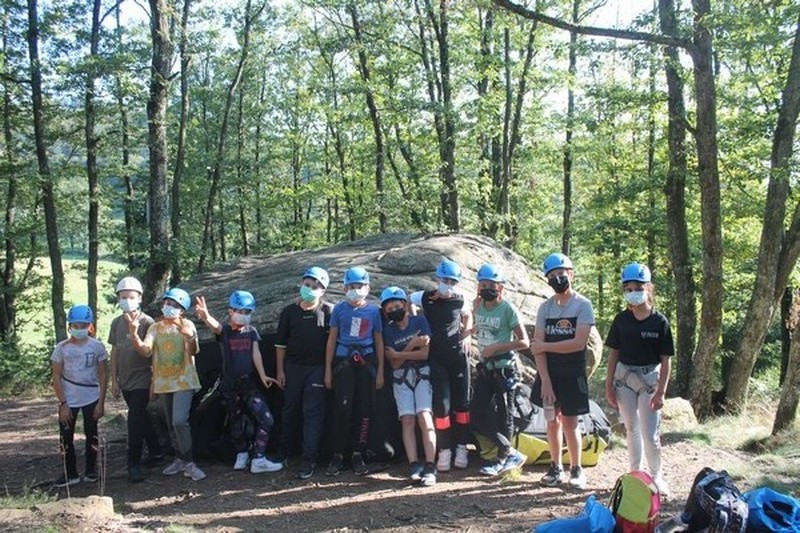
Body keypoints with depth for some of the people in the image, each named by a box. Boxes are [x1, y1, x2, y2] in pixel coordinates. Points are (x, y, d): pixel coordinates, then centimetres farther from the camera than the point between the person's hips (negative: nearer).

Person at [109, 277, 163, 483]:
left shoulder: (147, 322, -10)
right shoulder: (117, 323, 6)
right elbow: (114, 352, 11)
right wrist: (114, 380, 9)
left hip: (141, 380, -6)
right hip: (125, 381, 6)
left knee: (135, 420, -10)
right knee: (141, 418, 15)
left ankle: (134, 464, -2)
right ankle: (155, 454, 28)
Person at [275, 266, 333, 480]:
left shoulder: (329, 311, -3)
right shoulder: (289, 311, 4)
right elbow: (281, 343, 7)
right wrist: (280, 370, 4)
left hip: (317, 368, -3)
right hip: (292, 367, 3)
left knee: (313, 413, -4)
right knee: (291, 410, 13)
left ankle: (309, 459, -2)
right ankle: (285, 451, 27)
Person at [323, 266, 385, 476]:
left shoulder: (373, 310, 8)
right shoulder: (339, 309, 5)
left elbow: (379, 341, 11)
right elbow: (332, 339, 7)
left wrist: (380, 370, 7)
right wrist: (328, 370, 3)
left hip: (366, 362, 2)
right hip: (343, 362, -2)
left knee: (364, 410, 1)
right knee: (343, 410, -9)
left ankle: (358, 455, 10)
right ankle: (338, 455, -1)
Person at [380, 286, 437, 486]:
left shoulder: (420, 322, 0)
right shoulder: (388, 331, 6)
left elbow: (426, 353, -8)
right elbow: (394, 363, -2)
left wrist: (400, 354, -10)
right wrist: (413, 345, -12)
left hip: (422, 374, -2)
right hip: (401, 379, 2)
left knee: (424, 418, -15)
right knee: (407, 420, -8)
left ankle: (429, 467, -20)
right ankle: (414, 465, -10)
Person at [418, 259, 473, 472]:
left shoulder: (459, 299, 3)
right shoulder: (426, 299, -1)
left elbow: (467, 316, 22)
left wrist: (467, 335, 9)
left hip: (459, 356, 1)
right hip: (437, 359, -1)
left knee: (461, 403, 5)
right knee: (441, 405, -5)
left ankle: (462, 447, 14)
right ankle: (444, 449, 2)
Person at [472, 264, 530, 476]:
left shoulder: (508, 309, -13)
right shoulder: (479, 307, 5)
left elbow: (524, 342, -15)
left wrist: (496, 347, -18)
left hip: (504, 369, -7)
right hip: (485, 368, 7)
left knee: (504, 415, 1)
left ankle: (502, 459, 15)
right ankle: (512, 453, 10)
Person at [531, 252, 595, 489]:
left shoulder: (582, 305, -6)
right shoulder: (545, 307, 6)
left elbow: (579, 343, -16)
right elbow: (538, 346, -1)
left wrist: (545, 346, -9)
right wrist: (545, 380, -10)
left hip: (572, 374, -3)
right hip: (549, 373, 4)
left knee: (569, 421, -1)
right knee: (552, 421, 9)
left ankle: (576, 469, 14)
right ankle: (556, 467, 21)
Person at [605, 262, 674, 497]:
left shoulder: (659, 322, -9)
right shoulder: (621, 319, -1)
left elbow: (665, 360, -6)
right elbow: (613, 353, 5)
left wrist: (661, 391, -10)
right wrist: (609, 385, 2)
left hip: (649, 379, -3)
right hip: (624, 378, 3)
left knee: (650, 434, -1)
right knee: (632, 430, 14)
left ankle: (656, 476, 20)